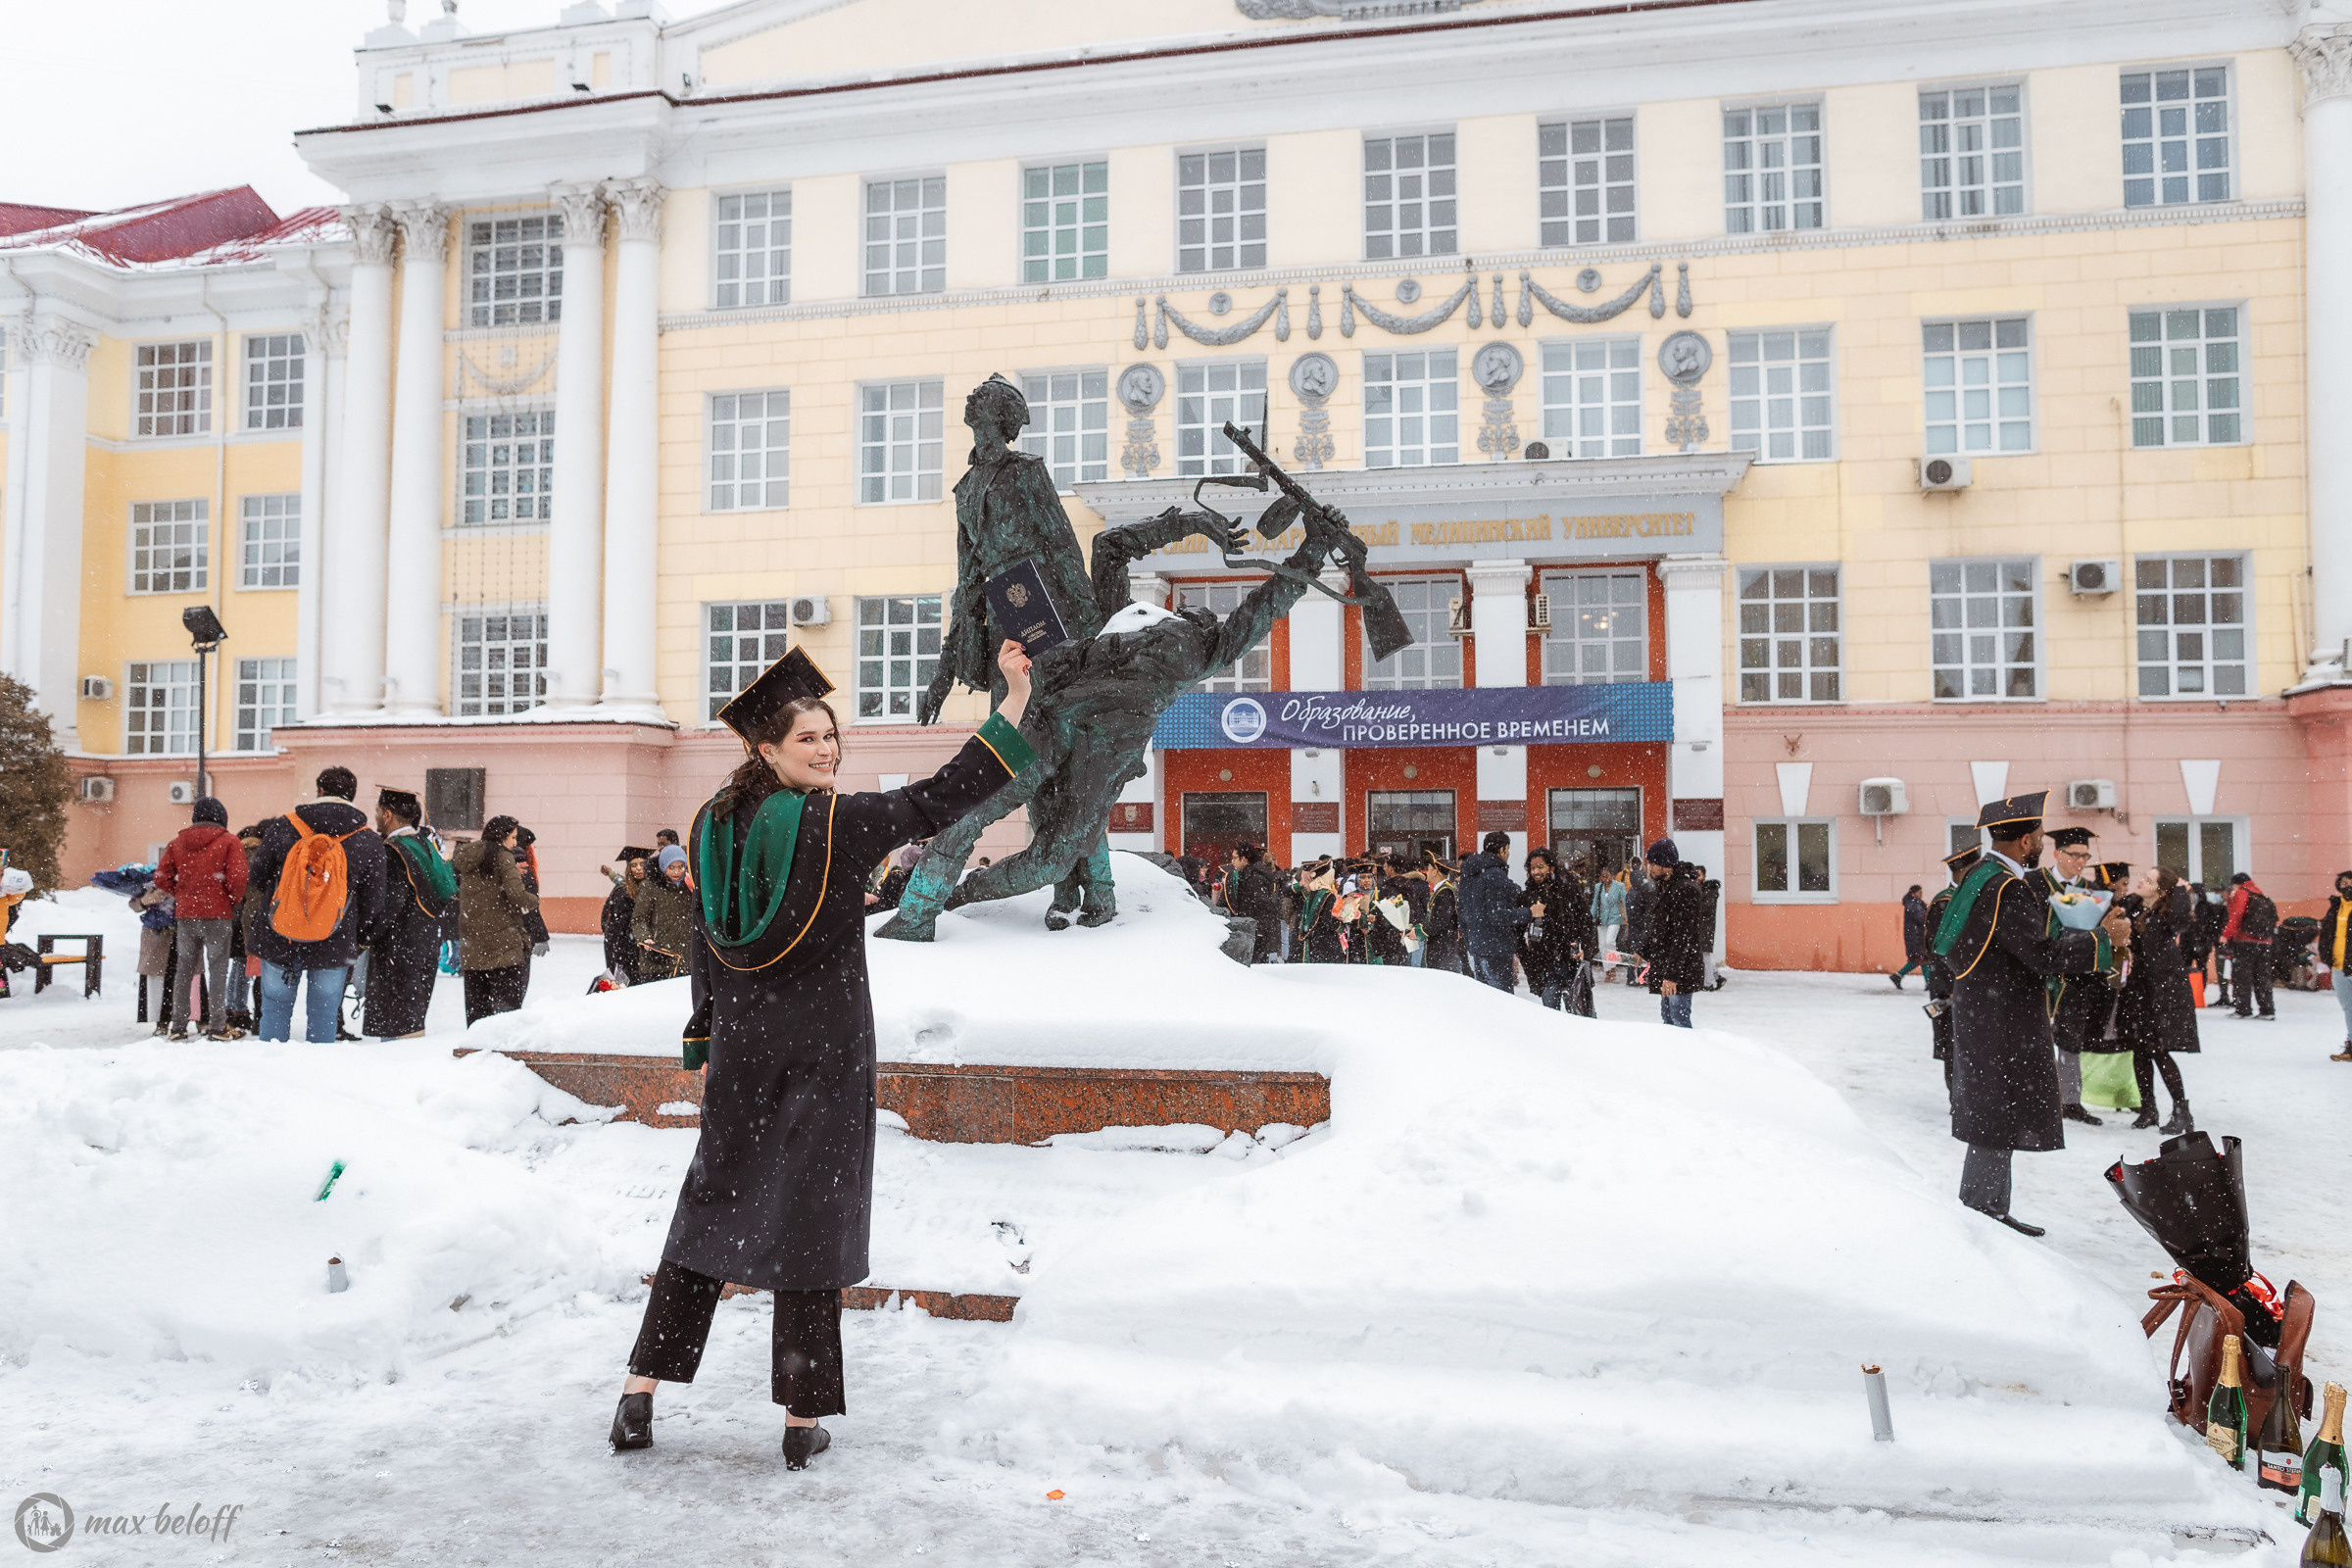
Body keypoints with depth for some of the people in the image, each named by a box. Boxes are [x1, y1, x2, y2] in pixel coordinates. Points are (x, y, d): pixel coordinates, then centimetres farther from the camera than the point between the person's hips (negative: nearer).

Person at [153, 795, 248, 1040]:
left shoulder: (177, 842, 8)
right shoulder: (229, 841, -4)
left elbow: (162, 878, 3)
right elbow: (237, 877, -14)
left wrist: (181, 895, 16)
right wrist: (234, 901, 2)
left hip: (185, 915, 4)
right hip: (217, 914, -4)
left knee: (185, 970, 12)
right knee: (217, 969, 1)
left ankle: (178, 1026, 14)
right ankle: (217, 1027, 0)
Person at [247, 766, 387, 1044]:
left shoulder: (282, 828, -4)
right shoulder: (370, 842, -4)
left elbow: (257, 878, 8)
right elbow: (373, 904, 0)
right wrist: (358, 935, 17)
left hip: (277, 940, 1)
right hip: (333, 945, 0)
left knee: (275, 1008, 13)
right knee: (323, 1014, 8)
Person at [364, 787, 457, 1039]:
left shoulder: (393, 852, -16)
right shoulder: (426, 845, 9)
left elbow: (390, 905, -21)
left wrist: (365, 937, -13)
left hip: (399, 949, -9)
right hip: (428, 944, 9)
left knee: (397, 1028, -4)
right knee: (414, 1018, 17)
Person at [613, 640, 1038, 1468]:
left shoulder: (715, 827, 5)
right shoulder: (837, 822, -12)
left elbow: (704, 948, 8)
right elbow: (939, 799, -13)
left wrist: (707, 1046, 16)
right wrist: (1015, 700, -10)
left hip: (741, 1050, 5)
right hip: (823, 1053, -5)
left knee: (712, 1206, 16)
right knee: (812, 1216, 2)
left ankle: (640, 1396, 18)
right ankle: (803, 1421, 9)